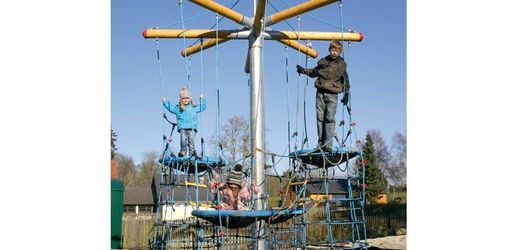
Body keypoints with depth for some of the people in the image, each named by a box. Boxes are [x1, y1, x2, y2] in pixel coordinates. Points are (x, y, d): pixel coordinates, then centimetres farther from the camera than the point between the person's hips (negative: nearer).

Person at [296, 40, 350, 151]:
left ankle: (328, 144, -10)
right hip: (320, 93, 2)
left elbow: (345, 81, 15)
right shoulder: (323, 61, 9)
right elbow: (314, 72, 25)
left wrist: (346, 94, 12)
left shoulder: (342, 64, 7)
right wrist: (304, 70, 13)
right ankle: (321, 143, 8)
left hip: (332, 94, -2)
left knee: (330, 119, -10)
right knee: (320, 118, 1)